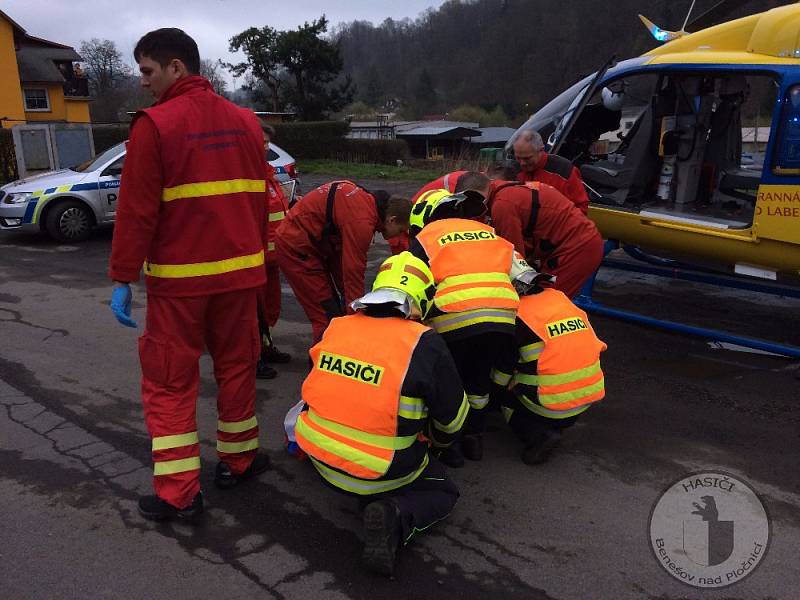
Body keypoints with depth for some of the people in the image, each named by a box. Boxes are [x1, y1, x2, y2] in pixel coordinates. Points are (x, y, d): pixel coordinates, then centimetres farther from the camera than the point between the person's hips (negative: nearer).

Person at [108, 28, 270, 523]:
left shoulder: (155, 125, -10)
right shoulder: (245, 121, 7)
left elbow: (137, 211, -11)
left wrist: (123, 278, -5)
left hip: (179, 277, -5)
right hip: (238, 271, 5)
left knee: (170, 382, 6)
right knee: (237, 366, 17)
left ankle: (179, 495, 9)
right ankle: (238, 461, 30)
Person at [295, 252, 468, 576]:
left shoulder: (335, 327, -3)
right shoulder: (424, 343, -16)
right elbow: (452, 414, -3)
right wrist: (440, 440, 21)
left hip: (318, 453, 7)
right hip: (380, 471, -7)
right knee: (443, 492, 15)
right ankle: (395, 518, -11)